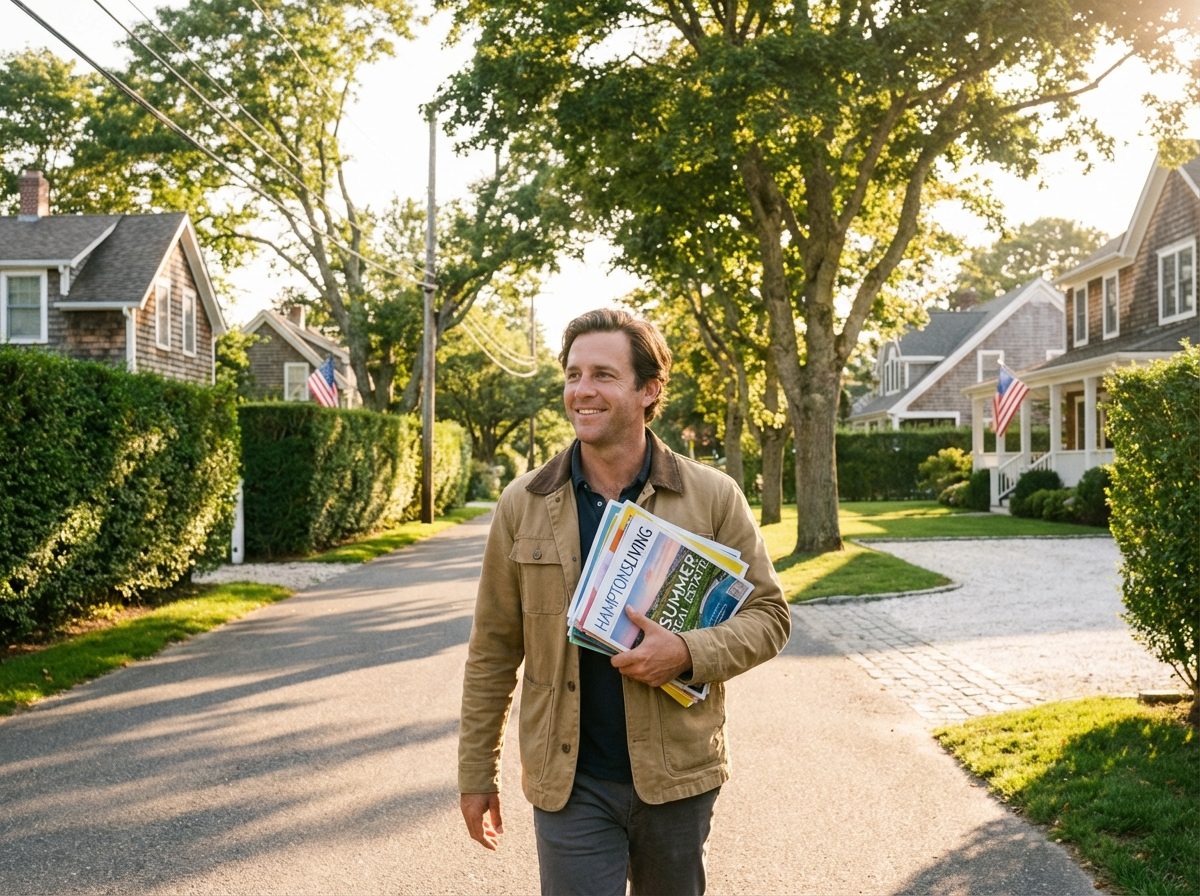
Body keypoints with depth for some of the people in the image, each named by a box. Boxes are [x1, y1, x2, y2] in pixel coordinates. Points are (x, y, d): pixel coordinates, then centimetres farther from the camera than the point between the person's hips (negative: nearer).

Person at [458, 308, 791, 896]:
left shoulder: (712, 497, -4)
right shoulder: (522, 505, -1)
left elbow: (768, 614, 0)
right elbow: (493, 651, 4)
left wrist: (687, 652, -19)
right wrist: (476, 774, 5)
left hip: (678, 778, 1)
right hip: (570, 784, 0)